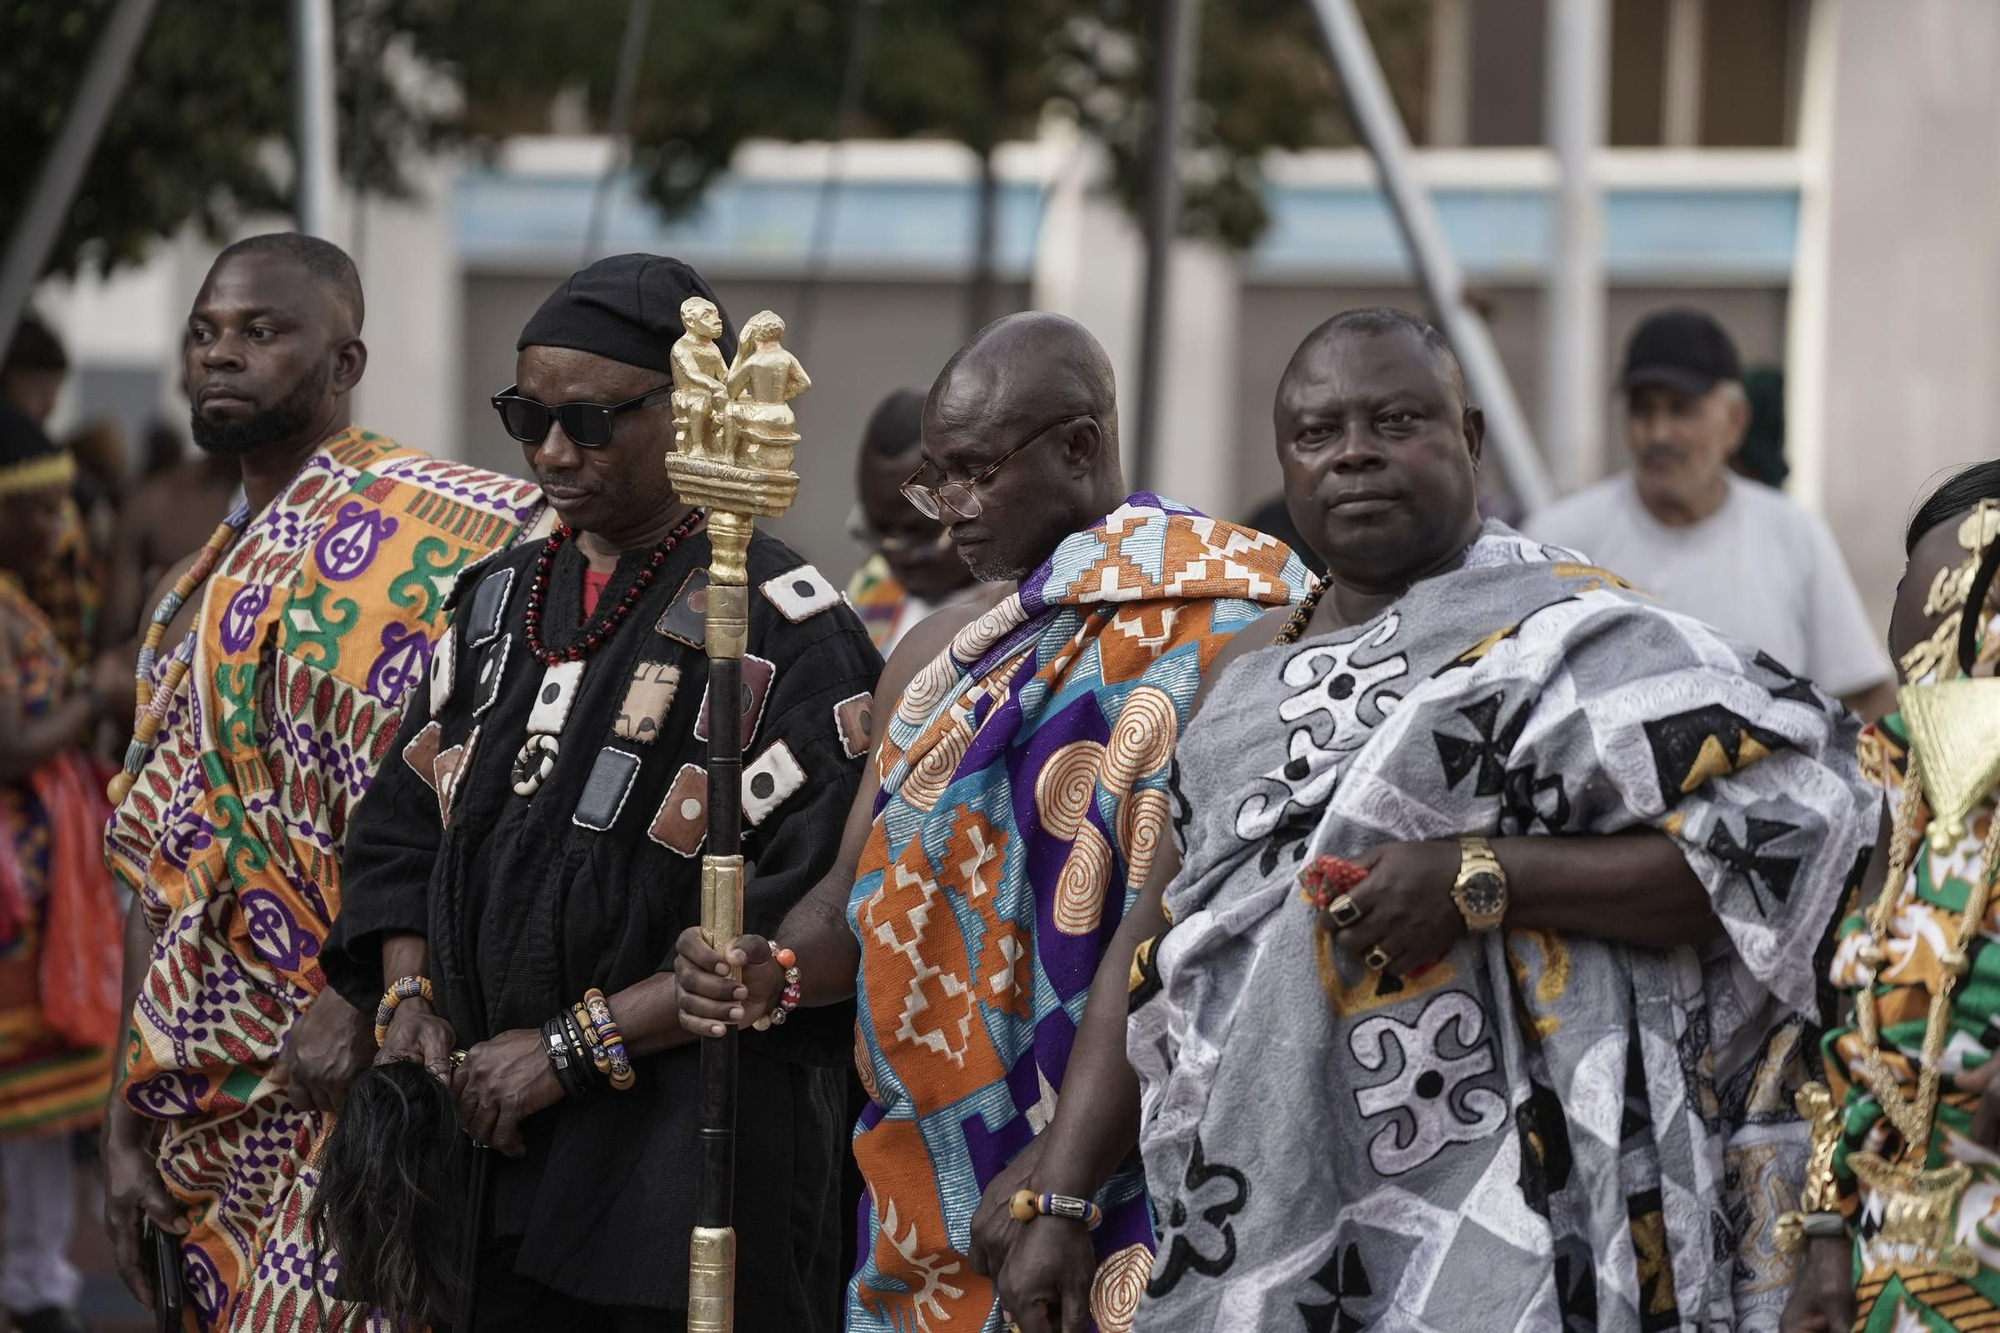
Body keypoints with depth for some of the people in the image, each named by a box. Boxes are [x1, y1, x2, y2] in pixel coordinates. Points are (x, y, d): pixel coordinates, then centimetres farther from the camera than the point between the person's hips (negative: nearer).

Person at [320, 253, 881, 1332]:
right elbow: (403, 832, 20)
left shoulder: (786, 631, -9)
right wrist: (411, 999, 1)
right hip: (496, 1153, 6)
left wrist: (569, 1048, -15)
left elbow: (806, 927, -16)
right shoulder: (501, 604, 15)